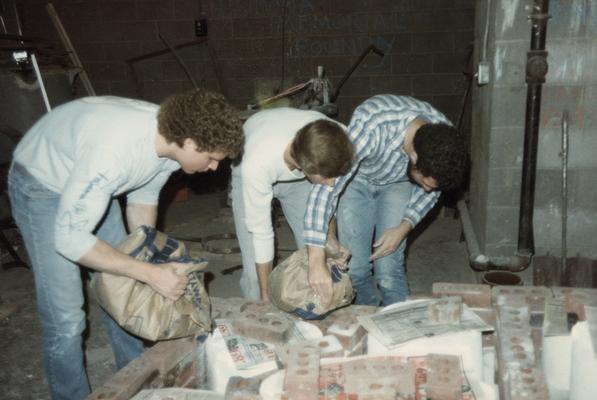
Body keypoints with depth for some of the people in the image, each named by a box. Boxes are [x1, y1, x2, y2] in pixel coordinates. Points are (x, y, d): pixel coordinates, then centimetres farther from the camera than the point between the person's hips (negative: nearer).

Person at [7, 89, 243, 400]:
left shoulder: (171, 138, -17)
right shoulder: (113, 151, -41)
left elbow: (143, 198, 1)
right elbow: (68, 238, -36)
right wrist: (149, 273, -36)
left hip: (90, 183, 7)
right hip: (41, 184, -6)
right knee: (65, 315, -9)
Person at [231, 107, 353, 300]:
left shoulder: (338, 139, -34)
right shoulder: (256, 164, -43)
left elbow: (331, 180, -13)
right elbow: (260, 231, -31)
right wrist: (266, 296, -22)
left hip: (300, 175, 3)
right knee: (255, 270, -11)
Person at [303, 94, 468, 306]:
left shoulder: (443, 139, -27)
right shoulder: (369, 129, -42)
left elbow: (431, 189, -6)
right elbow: (325, 188, -43)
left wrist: (405, 227, -19)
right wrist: (316, 262, -47)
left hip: (398, 184, 2)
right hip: (357, 179, -2)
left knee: (388, 270, -12)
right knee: (355, 269, -4)